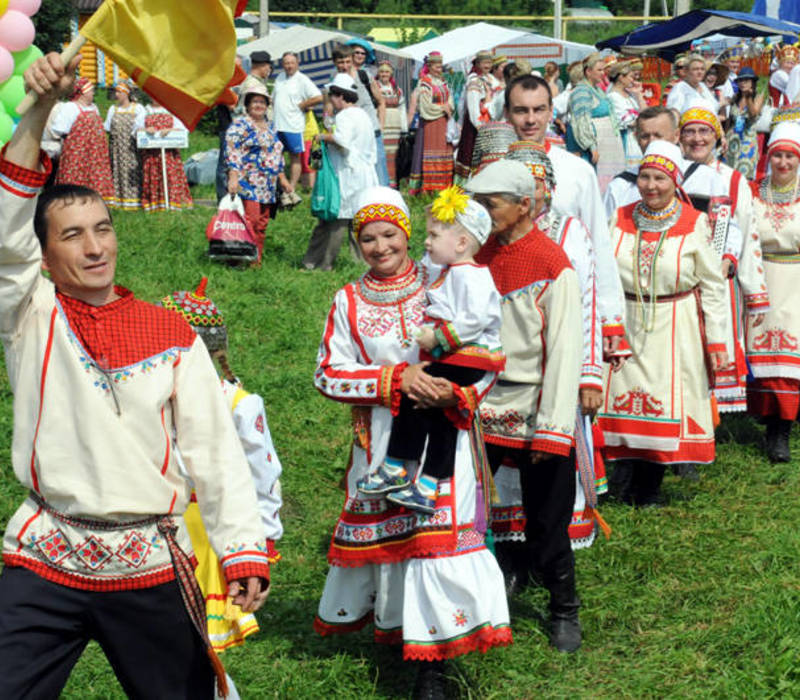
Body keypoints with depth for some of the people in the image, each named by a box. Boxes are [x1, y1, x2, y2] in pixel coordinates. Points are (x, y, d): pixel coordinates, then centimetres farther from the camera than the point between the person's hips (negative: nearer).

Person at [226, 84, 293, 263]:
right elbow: (233, 153, -11)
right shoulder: (240, 125, -3)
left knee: (262, 222, 5)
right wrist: (233, 177, -21)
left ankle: (257, 259, 9)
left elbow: (278, 154, 28)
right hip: (247, 183, -8)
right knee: (250, 220, -16)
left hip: (268, 186, 8)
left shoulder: (270, 127, 21)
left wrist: (282, 178, 23)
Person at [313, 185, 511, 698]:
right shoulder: (349, 302, 3)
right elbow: (329, 374, -3)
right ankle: (390, 623, 31)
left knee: (438, 535, -8)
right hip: (381, 440, 2)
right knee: (384, 533, 8)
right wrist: (396, 378, -15)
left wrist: (457, 392, -17)